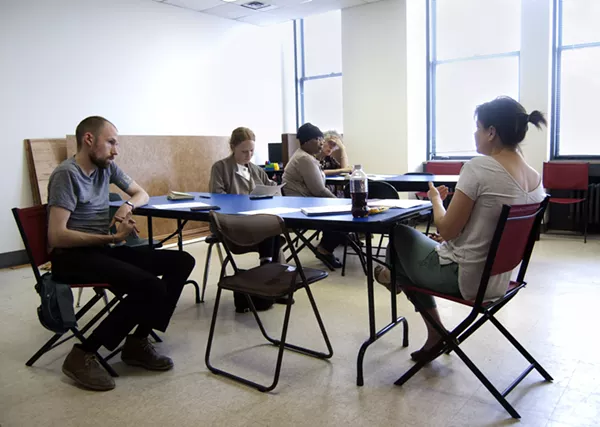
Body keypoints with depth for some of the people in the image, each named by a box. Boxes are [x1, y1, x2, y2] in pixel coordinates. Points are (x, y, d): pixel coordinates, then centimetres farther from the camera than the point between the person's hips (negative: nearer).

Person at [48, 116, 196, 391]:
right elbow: (57, 236, -21)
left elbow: (141, 193, 22)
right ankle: (83, 355, -16)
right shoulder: (67, 174, -14)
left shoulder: (106, 167, 9)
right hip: (72, 256, -8)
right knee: (150, 286, -30)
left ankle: (138, 343, -4)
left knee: (182, 262, -6)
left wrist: (127, 206, -1)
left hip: (102, 249, 8)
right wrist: (113, 238, -23)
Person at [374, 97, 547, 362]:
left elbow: (446, 231, -20)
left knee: (401, 235, 16)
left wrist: (436, 198, -1)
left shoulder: (478, 168, -23)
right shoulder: (535, 180, 0)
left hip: (461, 279, -7)